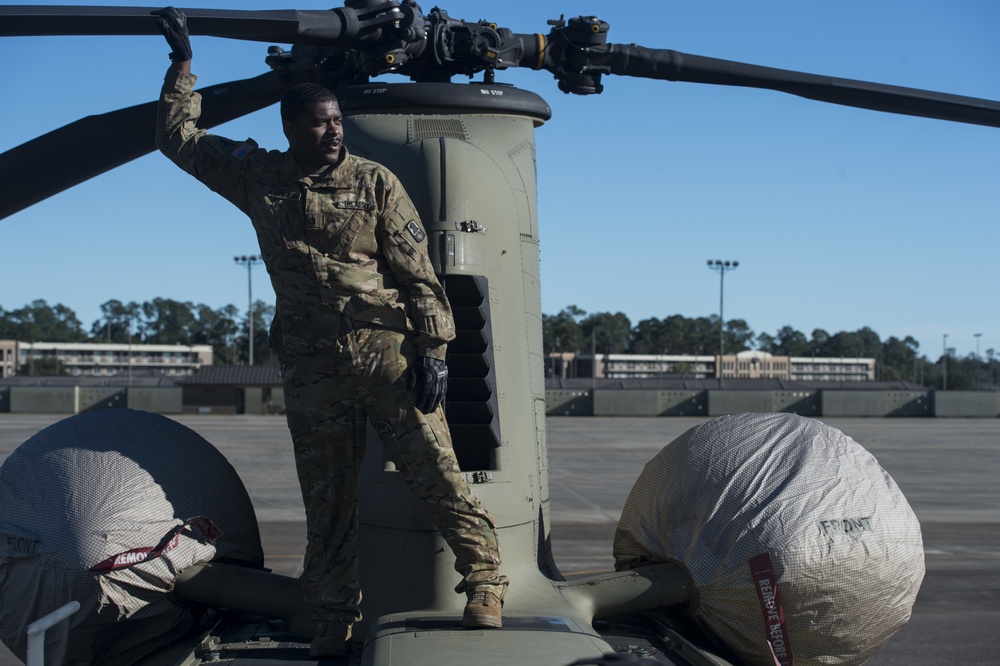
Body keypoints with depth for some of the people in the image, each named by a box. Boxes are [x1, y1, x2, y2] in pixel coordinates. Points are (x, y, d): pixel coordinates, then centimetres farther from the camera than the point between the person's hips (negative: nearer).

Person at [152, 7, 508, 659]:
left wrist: (432, 350, -7)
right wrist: (183, 62, 19)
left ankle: (484, 581, 10)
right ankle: (335, 618, 20)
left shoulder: (375, 181, 3)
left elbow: (417, 271, 0)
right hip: (312, 370, 3)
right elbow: (178, 136, 21)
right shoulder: (259, 177, 10)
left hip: (389, 354, -2)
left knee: (438, 474, -5)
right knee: (327, 500, 9)